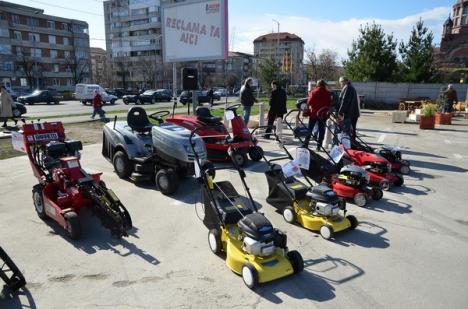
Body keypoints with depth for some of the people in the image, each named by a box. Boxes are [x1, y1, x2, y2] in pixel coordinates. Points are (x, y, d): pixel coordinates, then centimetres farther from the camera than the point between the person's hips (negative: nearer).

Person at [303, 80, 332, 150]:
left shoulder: (314, 92, -5)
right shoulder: (328, 93, 1)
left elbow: (309, 102, -8)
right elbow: (329, 104, 3)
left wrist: (309, 109, 7)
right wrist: (327, 111, 16)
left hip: (313, 113, -1)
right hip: (323, 114, 1)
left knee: (309, 129, 8)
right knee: (321, 130, 6)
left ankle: (306, 144, 6)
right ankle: (319, 146, 5)